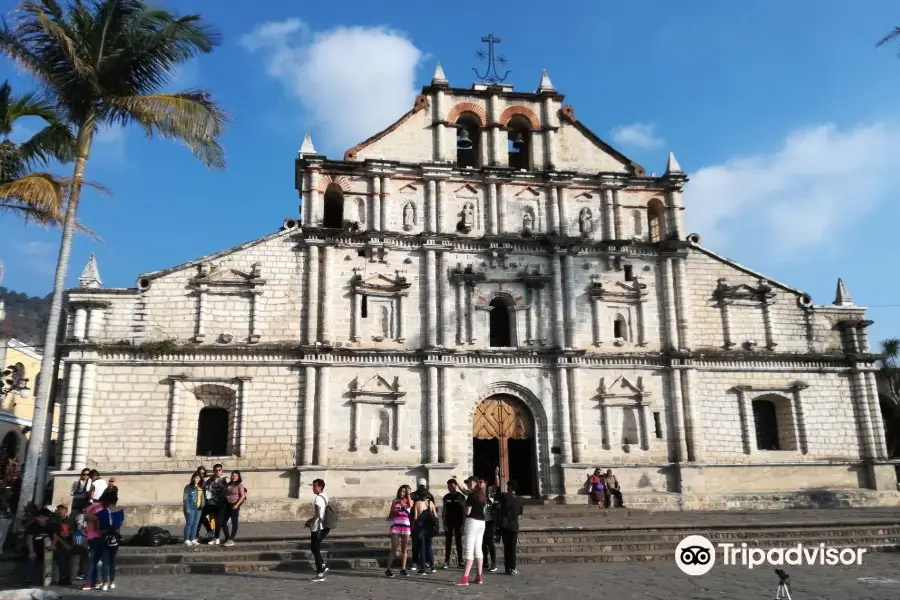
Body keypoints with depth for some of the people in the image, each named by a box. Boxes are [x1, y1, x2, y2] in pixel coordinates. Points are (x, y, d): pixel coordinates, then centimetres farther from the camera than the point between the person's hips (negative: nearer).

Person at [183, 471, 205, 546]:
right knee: (189, 524, -3)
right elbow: (185, 498, -10)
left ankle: (192, 539, 16)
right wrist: (187, 508, -15)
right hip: (190, 508, -6)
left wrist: (203, 505, 5)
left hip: (198, 508, 6)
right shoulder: (188, 487, -6)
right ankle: (186, 540, 5)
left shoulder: (201, 487, 11)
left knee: (195, 524, 8)